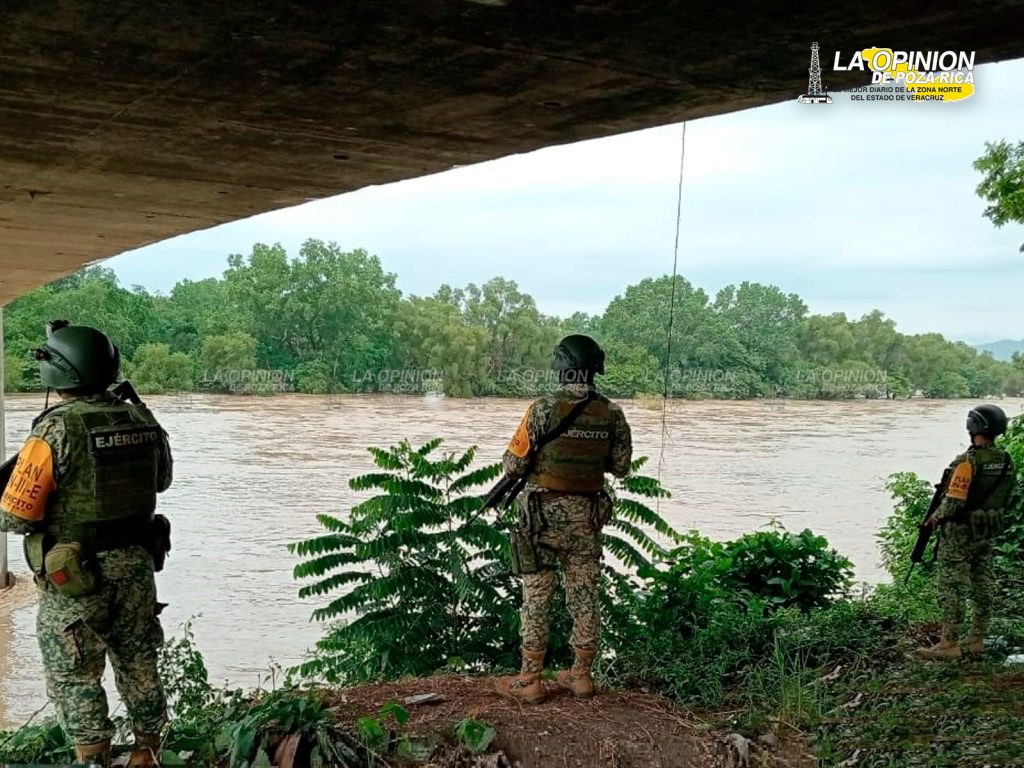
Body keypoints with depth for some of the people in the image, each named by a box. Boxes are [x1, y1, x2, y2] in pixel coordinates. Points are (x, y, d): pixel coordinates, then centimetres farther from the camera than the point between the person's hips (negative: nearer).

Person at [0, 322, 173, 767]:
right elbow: (161, 481, 17)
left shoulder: (56, 430, -19)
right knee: (138, 665, 19)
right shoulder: (142, 421, -2)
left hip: (74, 577, -5)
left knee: (75, 677, 10)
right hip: (136, 564, 6)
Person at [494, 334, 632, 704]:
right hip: (588, 514, 4)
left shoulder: (544, 408, -14)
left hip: (544, 512, -4)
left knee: (537, 597, 3)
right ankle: (581, 675, 21)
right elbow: (620, 467, 6)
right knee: (585, 595, 12)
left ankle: (529, 681, 9)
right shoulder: (612, 414, -3)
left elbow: (513, 465, -12)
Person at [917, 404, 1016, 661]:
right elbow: (1006, 500, 11)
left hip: (960, 533, -7)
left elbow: (954, 502, -22)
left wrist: (936, 516, -4)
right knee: (982, 586, 14)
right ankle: (977, 640, 22)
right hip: (987, 532, 8)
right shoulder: (1007, 462, 2)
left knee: (952, 587, -3)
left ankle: (949, 644, -1)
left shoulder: (967, 462, -21)